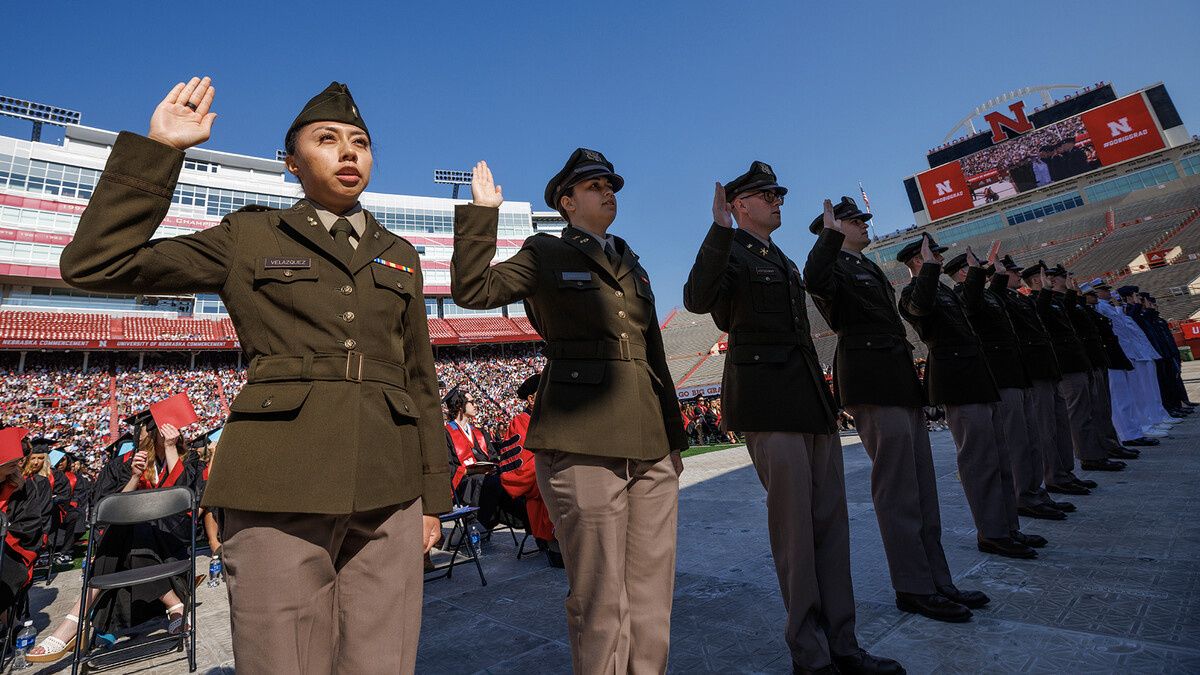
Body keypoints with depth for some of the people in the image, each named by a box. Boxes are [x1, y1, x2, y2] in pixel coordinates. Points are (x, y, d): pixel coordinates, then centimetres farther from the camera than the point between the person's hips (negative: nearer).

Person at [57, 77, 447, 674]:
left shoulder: (399, 256, 16)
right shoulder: (249, 238, 10)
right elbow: (93, 263, 3)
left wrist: (433, 493, 11)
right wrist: (159, 149, -1)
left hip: (387, 491, 3)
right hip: (279, 490, -2)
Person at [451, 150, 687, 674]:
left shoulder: (632, 268, 23)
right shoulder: (546, 255, 7)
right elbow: (472, 290, -7)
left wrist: (673, 437, 21)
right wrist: (482, 213, -10)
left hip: (649, 443, 6)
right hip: (581, 442, -5)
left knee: (653, 596, 11)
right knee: (599, 602, 1)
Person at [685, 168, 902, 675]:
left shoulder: (785, 263, 26)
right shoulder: (730, 253, -1)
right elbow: (697, 299, -23)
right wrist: (720, 230, -23)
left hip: (810, 398, 9)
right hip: (767, 399, -9)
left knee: (830, 520, 10)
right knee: (793, 525, -5)